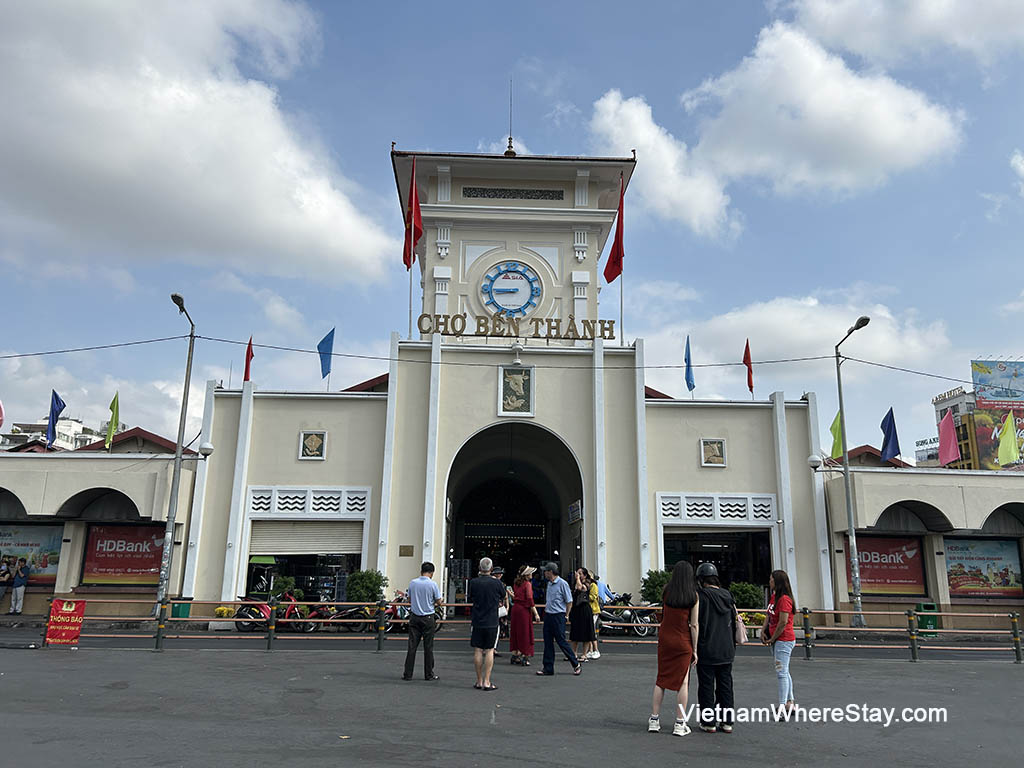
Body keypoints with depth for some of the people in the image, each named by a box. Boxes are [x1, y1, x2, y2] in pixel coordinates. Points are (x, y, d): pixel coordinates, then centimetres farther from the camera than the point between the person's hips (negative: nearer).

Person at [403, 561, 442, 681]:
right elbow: (439, 602, -3)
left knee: (412, 646, 5)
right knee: (428, 647, 5)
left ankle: (408, 674, 6)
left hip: (414, 617, 3)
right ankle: (429, 674, 10)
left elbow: (409, 600, 13)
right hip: (428, 618, -3)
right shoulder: (433, 584, -10)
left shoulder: (412, 583, 0)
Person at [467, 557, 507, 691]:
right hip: (492, 622, -1)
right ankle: (486, 682, 3)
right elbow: (504, 598, 9)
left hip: (477, 621, 1)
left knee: (477, 651, 8)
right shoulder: (497, 583, -8)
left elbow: (469, 599, 7)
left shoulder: (474, 582, -7)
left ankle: (479, 681, 13)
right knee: (489, 651, 5)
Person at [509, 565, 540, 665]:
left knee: (515, 632, 13)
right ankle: (525, 658, 0)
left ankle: (515, 655, 20)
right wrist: (536, 614, -16)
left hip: (515, 608, 7)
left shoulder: (516, 583, 8)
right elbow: (530, 600, -17)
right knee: (525, 633, 0)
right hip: (524, 609, -7)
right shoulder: (527, 584, -12)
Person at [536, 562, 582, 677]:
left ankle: (576, 665, 8)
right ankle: (548, 668, 13)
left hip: (558, 616, -8)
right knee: (548, 642, 7)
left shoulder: (562, 584, -12)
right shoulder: (549, 584, 12)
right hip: (548, 616, 8)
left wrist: (566, 616, -6)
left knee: (561, 641, -5)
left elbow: (569, 602, -9)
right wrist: (546, 610, 14)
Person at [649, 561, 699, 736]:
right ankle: (680, 724, 9)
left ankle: (654, 719, 13)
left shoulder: (666, 590, -2)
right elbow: (694, 625, -8)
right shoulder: (694, 596, -7)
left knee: (661, 679, 11)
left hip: (665, 638, 2)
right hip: (683, 642, -2)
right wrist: (694, 649, -2)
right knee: (682, 682, 6)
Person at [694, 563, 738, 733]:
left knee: (707, 686, 4)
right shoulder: (728, 595, 6)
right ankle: (727, 721, 18)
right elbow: (734, 622, 13)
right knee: (725, 685, 14)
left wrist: (694, 647, -7)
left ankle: (709, 722, 8)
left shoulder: (701, 595, -14)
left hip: (706, 650, -6)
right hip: (726, 650, 6)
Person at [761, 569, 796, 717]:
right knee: (783, 672, 18)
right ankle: (791, 702, 30)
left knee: (782, 672, -10)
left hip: (784, 640, -10)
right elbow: (768, 615, 15)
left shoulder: (784, 599, -19)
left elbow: (783, 622, -21)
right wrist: (763, 631, 2)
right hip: (776, 640, 10)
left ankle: (782, 707, -8)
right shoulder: (773, 597, 11)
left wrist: (772, 639, -12)